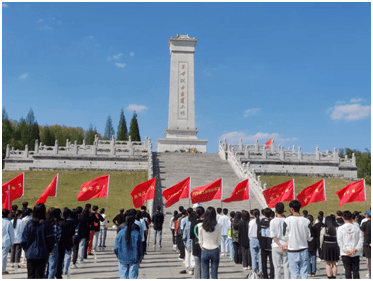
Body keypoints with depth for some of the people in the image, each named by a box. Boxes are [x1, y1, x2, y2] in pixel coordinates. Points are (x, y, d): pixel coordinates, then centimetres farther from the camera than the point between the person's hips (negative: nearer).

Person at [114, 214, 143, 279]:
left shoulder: (120, 233, -8)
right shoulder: (137, 234, -10)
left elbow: (116, 248, -4)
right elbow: (140, 247, -3)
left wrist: (119, 257, 14)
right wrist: (140, 257, 13)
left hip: (122, 260, 1)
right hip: (134, 259, -1)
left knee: (123, 277, 11)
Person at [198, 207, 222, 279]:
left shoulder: (201, 226, -8)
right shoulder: (219, 227, -9)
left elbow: (200, 241, 2)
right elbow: (219, 241, 1)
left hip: (205, 251, 0)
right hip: (215, 251, 0)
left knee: (205, 275, 8)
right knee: (214, 275, 9)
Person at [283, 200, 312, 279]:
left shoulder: (287, 220, -12)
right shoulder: (306, 221, -4)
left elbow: (286, 237, -4)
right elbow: (310, 238, 1)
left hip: (292, 251, -2)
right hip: (304, 250, 3)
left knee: (294, 273, 6)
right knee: (304, 273, 11)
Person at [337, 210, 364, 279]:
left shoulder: (340, 228, -5)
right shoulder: (357, 228, 2)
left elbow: (340, 241, -9)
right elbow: (361, 239, -1)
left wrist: (345, 250, -8)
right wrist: (356, 249, -4)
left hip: (345, 254, -2)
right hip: (356, 254, 2)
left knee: (347, 270, 4)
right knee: (356, 271, 9)